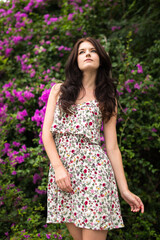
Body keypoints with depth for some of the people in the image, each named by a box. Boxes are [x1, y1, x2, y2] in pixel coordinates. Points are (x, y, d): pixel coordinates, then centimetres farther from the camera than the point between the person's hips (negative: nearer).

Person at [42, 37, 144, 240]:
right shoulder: (59, 91, 13)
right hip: (61, 167, 2)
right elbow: (47, 133, 4)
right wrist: (58, 168, -10)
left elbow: (112, 147, 7)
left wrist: (124, 189, 1)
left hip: (93, 168, -2)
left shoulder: (107, 98, 11)